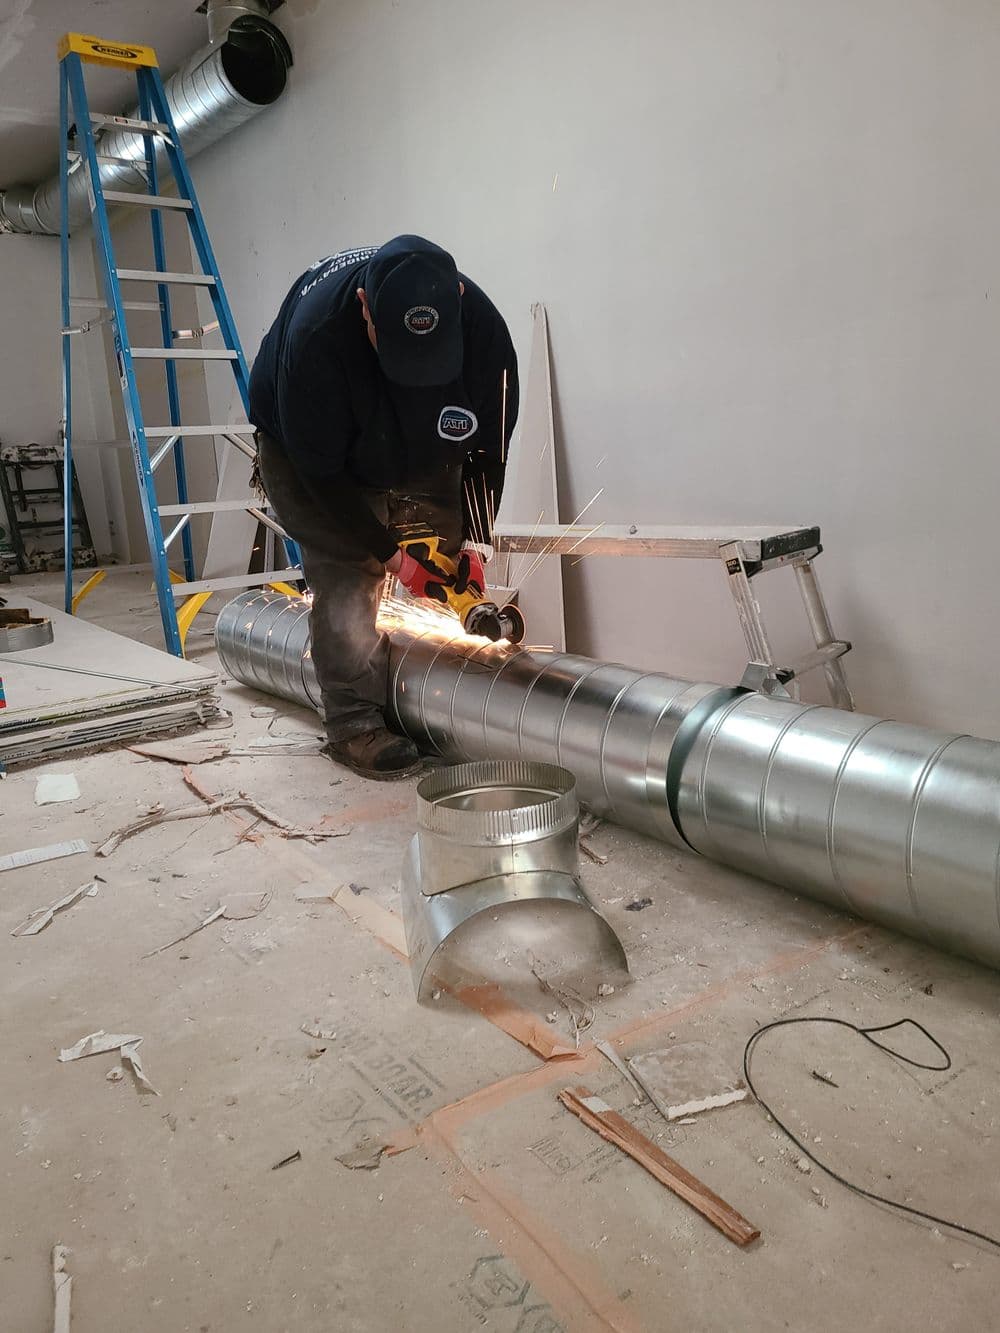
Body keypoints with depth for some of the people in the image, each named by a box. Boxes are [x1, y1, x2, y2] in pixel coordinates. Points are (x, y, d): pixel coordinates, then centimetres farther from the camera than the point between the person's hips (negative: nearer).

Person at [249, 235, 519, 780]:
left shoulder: (483, 328, -29)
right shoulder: (316, 333, -40)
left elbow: (488, 450, -15)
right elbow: (322, 469, -29)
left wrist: (475, 543, -22)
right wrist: (391, 554, -27)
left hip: (426, 459, 4)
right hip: (309, 454, -3)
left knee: (448, 576, -2)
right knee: (345, 579, -14)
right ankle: (355, 723, -4)